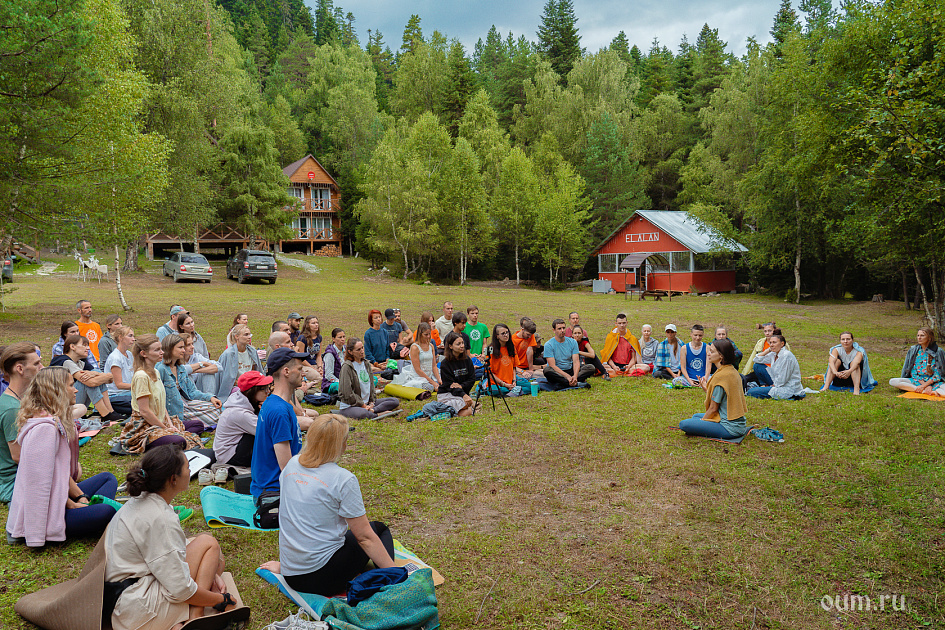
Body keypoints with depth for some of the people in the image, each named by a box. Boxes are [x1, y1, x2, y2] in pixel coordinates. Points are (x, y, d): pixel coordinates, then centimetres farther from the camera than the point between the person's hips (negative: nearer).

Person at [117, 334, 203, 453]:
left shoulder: (155, 372, 11)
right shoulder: (141, 376, -18)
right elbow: (144, 411, -21)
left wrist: (170, 424, 1)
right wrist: (165, 428, -13)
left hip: (160, 423, 9)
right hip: (144, 427, -9)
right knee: (179, 442, -31)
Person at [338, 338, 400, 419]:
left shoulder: (366, 363, 12)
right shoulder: (347, 366, -13)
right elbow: (347, 392, -17)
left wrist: (372, 402, 2)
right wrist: (363, 405, -14)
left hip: (367, 403, 8)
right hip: (349, 406, -8)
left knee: (395, 401, -7)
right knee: (362, 414, -44)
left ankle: (372, 410, -24)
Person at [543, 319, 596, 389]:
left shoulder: (572, 342, 3)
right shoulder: (548, 345, -9)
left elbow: (576, 362, -6)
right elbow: (552, 366, -17)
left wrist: (575, 376, -27)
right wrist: (567, 376, -29)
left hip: (570, 370, 3)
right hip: (557, 373, -3)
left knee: (591, 368, -15)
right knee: (547, 370, -37)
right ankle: (576, 384, -35)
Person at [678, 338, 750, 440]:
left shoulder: (720, 376, -21)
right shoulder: (733, 371, 7)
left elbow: (713, 408, -14)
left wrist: (702, 420, 1)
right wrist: (706, 388, 10)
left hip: (730, 428, -10)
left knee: (684, 424, -13)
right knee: (695, 416, 27)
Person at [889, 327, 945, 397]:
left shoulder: (938, 352, -4)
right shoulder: (913, 350, 4)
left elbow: (938, 374, -6)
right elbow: (913, 372, 3)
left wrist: (924, 385, -15)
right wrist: (923, 383, -13)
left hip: (933, 382, -4)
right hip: (916, 380, 4)